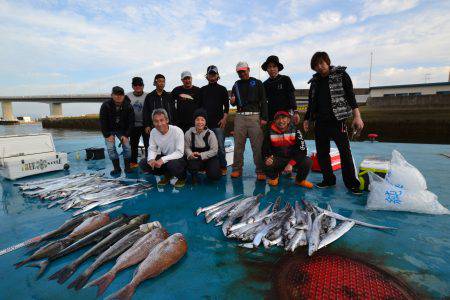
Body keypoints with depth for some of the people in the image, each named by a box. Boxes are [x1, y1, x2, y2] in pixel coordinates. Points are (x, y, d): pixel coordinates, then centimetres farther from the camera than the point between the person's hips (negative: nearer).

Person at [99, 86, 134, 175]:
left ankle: (127, 167, 5)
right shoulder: (105, 105, -18)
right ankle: (117, 168, 2)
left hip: (122, 130, 1)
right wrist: (108, 135, -18)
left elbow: (131, 122, -10)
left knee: (127, 147, -10)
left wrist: (126, 135, -16)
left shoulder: (128, 106, -15)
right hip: (109, 130, -1)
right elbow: (103, 122, -14)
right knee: (111, 148, -12)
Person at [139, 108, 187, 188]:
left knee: (172, 164, -38)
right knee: (143, 163, -10)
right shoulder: (153, 132, -6)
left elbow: (180, 153, -25)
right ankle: (167, 175, 11)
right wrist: (151, 159, -22)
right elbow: (152, 149, 1)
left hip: (177, 158, -6)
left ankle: (182, 177, -1)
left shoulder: (177, 131, -23)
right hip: (163, 156, 6)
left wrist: (163, 160, -34)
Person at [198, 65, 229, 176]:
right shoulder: (202, 90, 16)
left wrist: (224, 118, -7)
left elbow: (226, 106, 5)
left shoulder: (222, 89, 9)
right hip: (206, 122, 3)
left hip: (218, 122, -3)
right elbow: (199, 106, 18)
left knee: (220, 147, -4)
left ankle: (223, 167, 6)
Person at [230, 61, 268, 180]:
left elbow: (263, 101, 4)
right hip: (240, 117, 3)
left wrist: (264, 118, -6)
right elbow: (234, 103, 24)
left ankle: (260, 171, -1)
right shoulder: (236, 85, 18)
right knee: (238, 144, 2)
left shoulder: (257, 83, 10)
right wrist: (232, 101, -1)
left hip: (254, 116, -3)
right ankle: (237, 169, 10)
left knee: (258, 145, -7)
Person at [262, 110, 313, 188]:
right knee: (268, 163, -32)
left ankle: (300, 180, 8)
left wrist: (291, 164, -26)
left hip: (293, 158, 1)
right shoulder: (270, 131, -11)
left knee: (307, 161, -26)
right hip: (277, 159, 0)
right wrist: (267, 158, -28)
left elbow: (302, 150, -15)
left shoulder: (295, 130, -12)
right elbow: (265, 149, -4)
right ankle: (273, 177, 8)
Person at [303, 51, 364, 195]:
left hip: (337, 120, -4)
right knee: (322, 153, 7)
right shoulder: (315, 81, 13)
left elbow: (351, 96, -5)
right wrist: (307, 119, 14)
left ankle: (351, 183, 10)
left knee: (345, 152, -3)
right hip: (320, 122, 5)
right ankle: (328, 179, 20)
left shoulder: (341, 75, 1)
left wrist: (357, 116, -13)